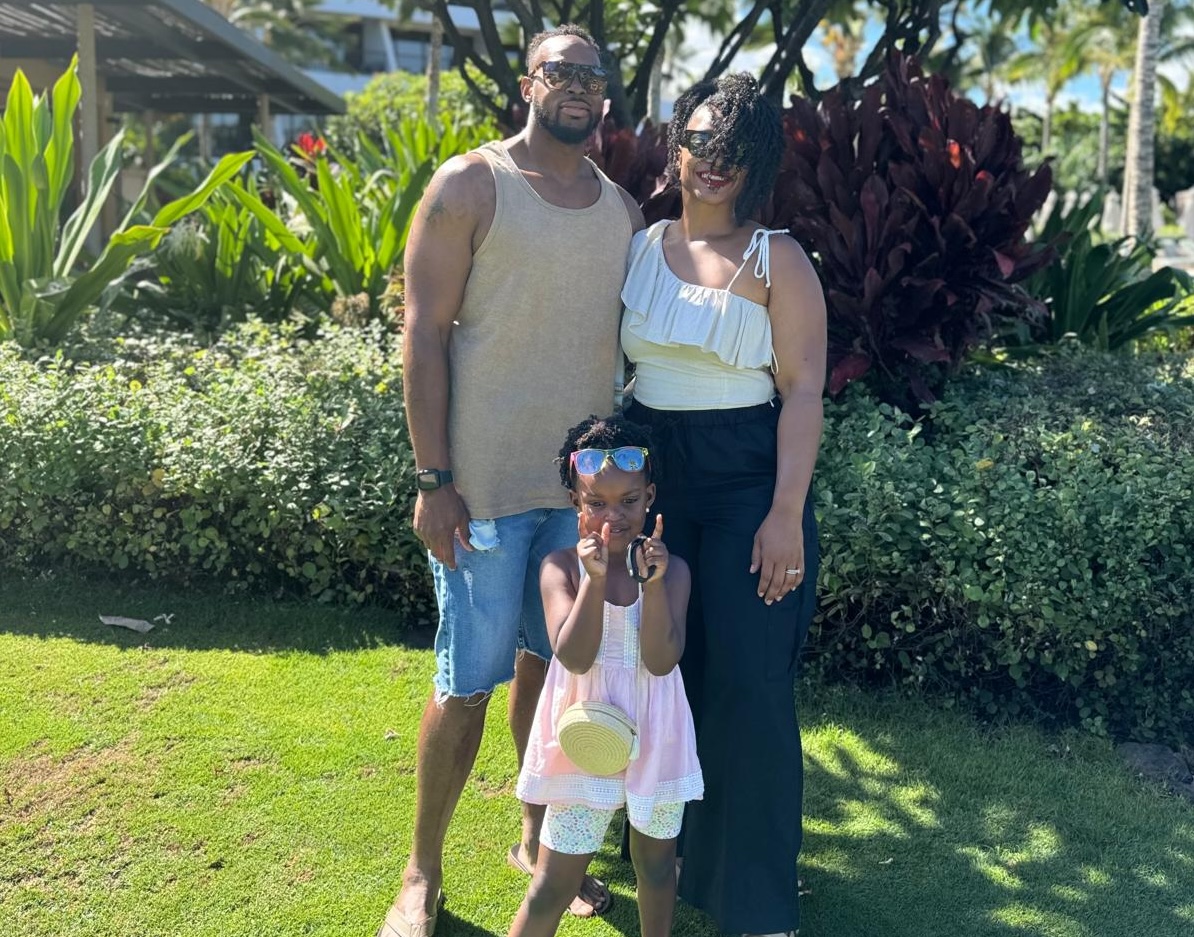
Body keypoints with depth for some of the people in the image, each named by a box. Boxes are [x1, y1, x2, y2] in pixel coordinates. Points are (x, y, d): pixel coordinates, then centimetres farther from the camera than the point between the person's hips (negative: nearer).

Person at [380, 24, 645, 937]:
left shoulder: (624, 210, 11)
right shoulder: (469, 186, -4)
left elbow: (628, 344, 14)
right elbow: (425, 333, -8)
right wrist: (434, 478, -13)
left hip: (586, 485, 5)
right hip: (488, 484, -5)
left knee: (553, 663, 15)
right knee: (470, 681, 2)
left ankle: (539, 839, 33)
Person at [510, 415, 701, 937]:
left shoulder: (671, 568, -7)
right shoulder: (561, 567, -10)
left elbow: (661, 660, -17)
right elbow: (574, 657, -20)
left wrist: (653, 582, -27)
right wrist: (594, 578, -29)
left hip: (654, 738, 2)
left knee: (656, 865, 20)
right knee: (554, 882, 4)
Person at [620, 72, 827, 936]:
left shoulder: (776, 260, -3)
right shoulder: (639, 248, 8)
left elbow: (802, 391, -8)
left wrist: (787, 514, -15)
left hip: (748, 484, -4)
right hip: (650, 479, 4)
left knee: (749, 686, -1)